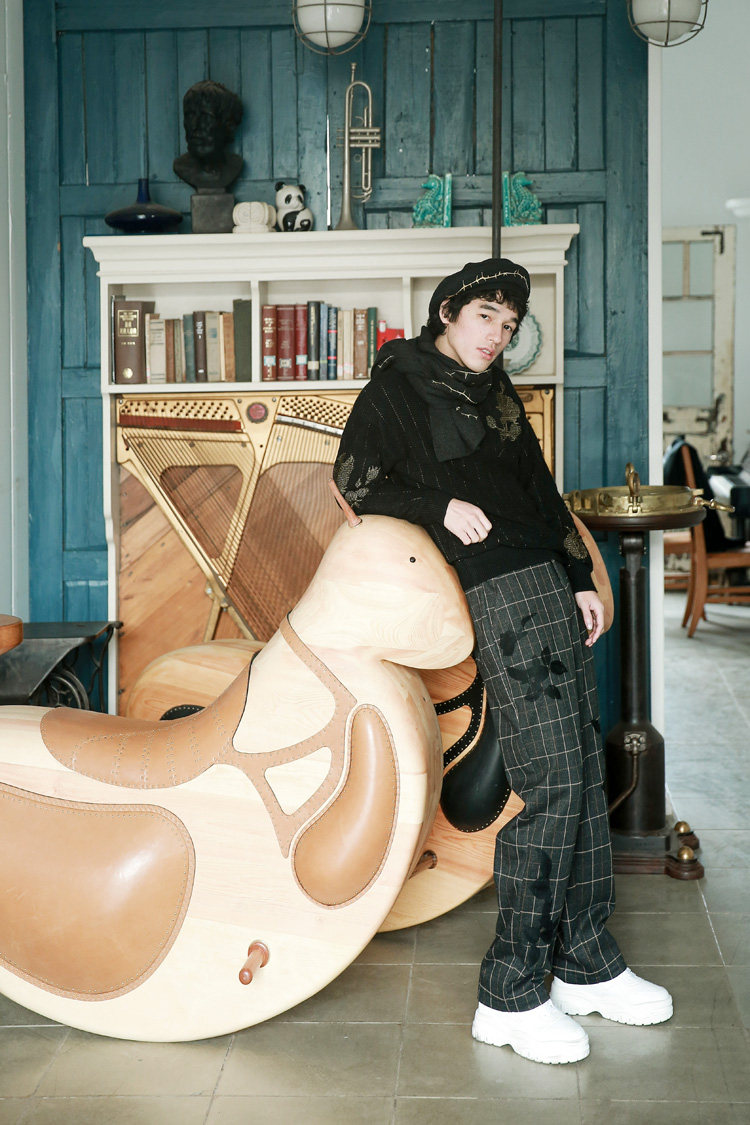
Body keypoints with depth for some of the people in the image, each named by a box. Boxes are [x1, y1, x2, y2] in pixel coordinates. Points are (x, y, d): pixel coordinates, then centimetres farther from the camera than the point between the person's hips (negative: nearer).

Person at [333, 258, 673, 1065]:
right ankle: (510, 995, -6)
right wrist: (441, 505, -13)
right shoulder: (398, 387, 2)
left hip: (550, 583, 8)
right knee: (549, 782, -14)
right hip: (501, 594, -8)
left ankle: (587, 965, 18)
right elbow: (355, 484, -2)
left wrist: (581, 577, 19)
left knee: (584, 773, 7)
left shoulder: (494, 391, 23)